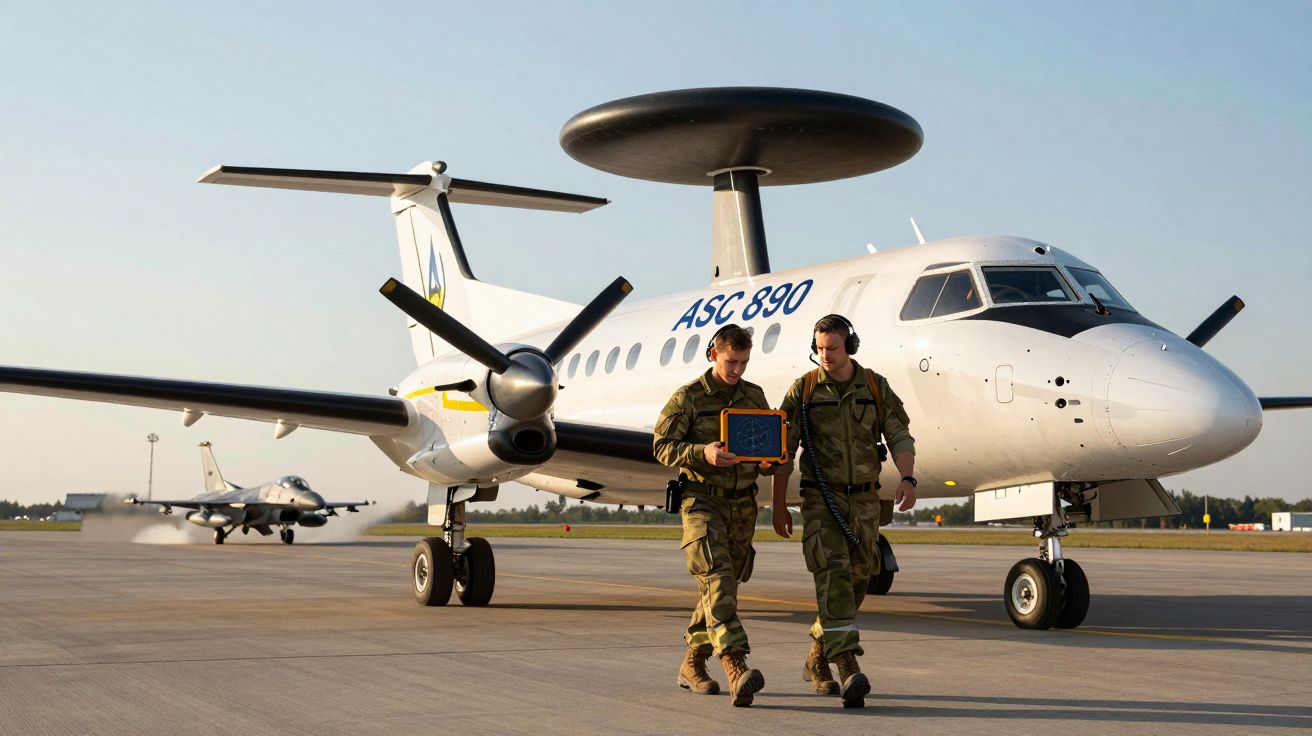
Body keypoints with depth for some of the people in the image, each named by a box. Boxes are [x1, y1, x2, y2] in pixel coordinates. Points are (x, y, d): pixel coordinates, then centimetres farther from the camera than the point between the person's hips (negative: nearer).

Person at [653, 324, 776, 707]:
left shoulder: (755, 396, 11)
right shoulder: (688, 397, -3)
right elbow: (662, 445, -6)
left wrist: (767, 462, -6)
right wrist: (703, 453, -22)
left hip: (743, 506, 5)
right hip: (702, 500, -5)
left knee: (722, 586, 10)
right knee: (717, 579, -19)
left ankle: (692, 665, 23)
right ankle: (736, 668, -31)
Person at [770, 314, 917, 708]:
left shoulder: (875, 387, 3)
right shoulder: (803, 390, -1)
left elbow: (899, 437, -1)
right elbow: (783, 450, 1)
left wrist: (907, 479, -20)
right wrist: (778, 506, -2)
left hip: (864, 500, 3)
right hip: (821, 499, -3)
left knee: (854, 581, 9)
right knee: (833, 575, -18)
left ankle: (816, 660, 28)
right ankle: (849, 672, -28)